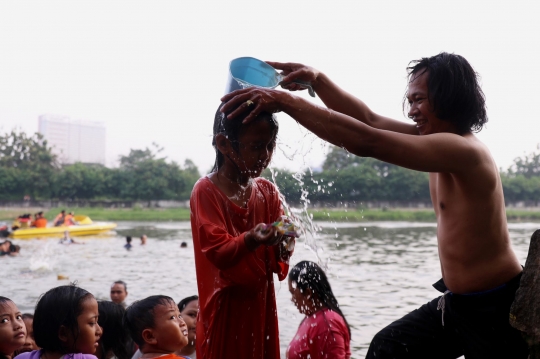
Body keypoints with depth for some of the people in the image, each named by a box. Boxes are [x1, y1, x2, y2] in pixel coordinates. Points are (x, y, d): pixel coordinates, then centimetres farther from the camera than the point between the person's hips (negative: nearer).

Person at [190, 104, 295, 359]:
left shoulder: (268, 191, 6)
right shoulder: (206, 191, -8)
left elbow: (277, 258, 2)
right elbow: (218, 252, -17)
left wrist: (281, 243, -20)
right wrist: (250, 240, -36)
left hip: (260, 306, 5)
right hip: (224, 309, -5)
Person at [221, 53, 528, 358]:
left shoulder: (463, 150, -24)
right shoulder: (443, 143, 6)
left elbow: (366, 142, -31)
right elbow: (370, 120, 11)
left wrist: (285, 101, -31)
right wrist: (317, 79, 0)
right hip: (457, 301, 9)